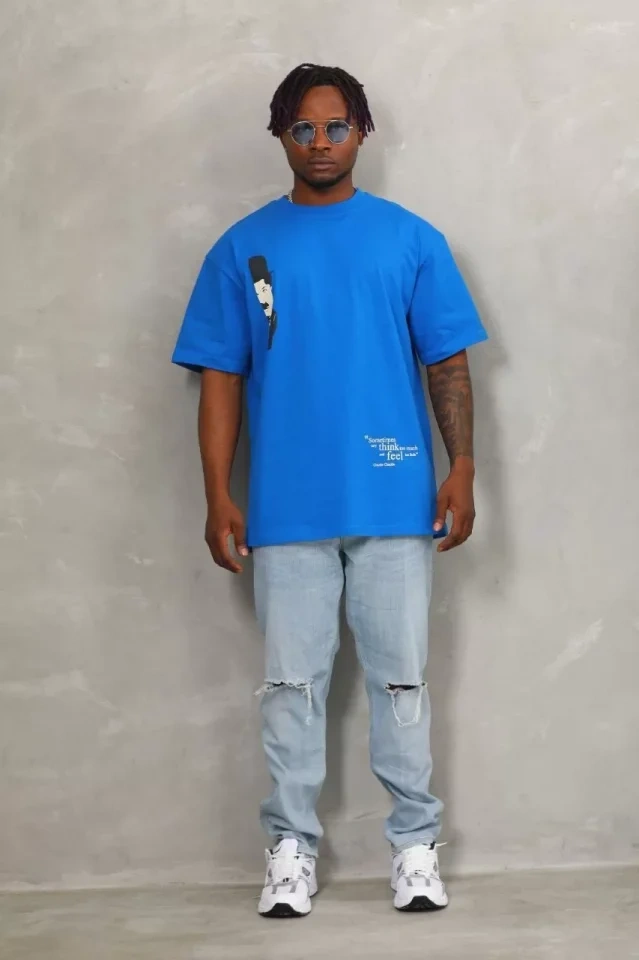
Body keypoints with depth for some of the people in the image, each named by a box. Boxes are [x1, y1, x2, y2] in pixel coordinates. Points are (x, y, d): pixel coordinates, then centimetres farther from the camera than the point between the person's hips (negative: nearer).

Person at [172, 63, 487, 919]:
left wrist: (462, 469, -5)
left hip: (394, 502, 0)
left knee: (400, 677, 5)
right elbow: (221, 379, 5)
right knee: (293, 681, 6)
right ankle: (292, 846, 17)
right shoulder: (243, 249, 6)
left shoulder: (411, 239, 5)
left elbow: (448, 363, 4)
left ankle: (416, 843, 16)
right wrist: (218, 496, -1)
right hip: (287, 508, 1)